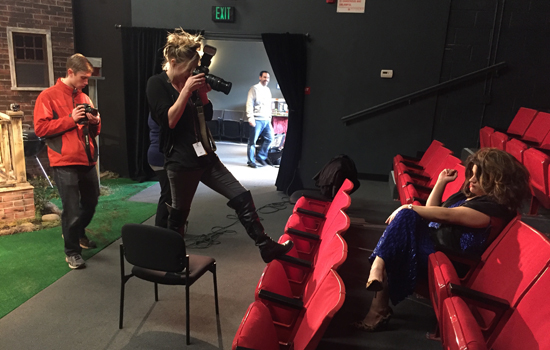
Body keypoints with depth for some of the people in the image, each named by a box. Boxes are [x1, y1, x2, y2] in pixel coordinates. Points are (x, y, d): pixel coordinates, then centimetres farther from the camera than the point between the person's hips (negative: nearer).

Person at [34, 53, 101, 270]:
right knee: (72, 209, -3)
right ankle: (71, 252, 14)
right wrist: (71, 119, -16)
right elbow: (40, 128, -11)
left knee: (91, 203, 18)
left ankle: (78, 234, 44)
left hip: (87, 160, 7)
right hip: (65, 163, -6)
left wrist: (95, 121, -3)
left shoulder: (85, 98, 15)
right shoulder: (48, 96, -4)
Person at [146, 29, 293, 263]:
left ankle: (266, 247, 10)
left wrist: (203, 93, -2)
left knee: (242, 197, 2)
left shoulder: (190, 82, 10)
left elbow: (207, 115, 14)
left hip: (205, 156, 6)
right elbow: (169, 120, -19)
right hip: (180, 161, -6)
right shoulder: (156, 84, -7)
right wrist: (186, 90, -20)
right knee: (178, 214, 9)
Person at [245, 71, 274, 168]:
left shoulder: (268, 90, 19)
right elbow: (249, 104, -9)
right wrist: (250, 117, -18)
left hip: (266, 120, 7)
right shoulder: (254, 89, -2)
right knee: (252, 141, -3)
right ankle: (251, 161, 5)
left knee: (269, 138, 4)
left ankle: (261, 157, 17)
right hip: (257, 120, -7)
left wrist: (270, 118, 18)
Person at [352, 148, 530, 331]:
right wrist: (441, 182, 16)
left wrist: (408, 208, -15)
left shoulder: (494, 207, -12)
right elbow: (431, 211, 22)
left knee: (406, 216, -27)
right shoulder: (469, 195, 18)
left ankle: (378, 267, -31)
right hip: (430, 242, 9)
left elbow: (445, 215, -21)